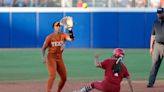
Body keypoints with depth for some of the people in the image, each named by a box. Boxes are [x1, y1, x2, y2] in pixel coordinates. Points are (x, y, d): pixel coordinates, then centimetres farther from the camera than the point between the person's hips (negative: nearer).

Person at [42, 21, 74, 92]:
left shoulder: (63, 35, 1)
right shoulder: (50, 37, -6)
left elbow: (71, 39, -17)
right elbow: (44, 48, -1)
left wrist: (70, 30, -28)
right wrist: (43, 57, -13)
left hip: (59, 58, 5)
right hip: (51, 57, -5)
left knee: (64, 78, 6)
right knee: (52, 75, -22)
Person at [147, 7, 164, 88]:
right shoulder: (155, 23, 11)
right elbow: (153, 35, 15)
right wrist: (151, 47, 10)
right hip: (157, 45, 3)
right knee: (154, 65, -2)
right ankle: (151, 82, -3)